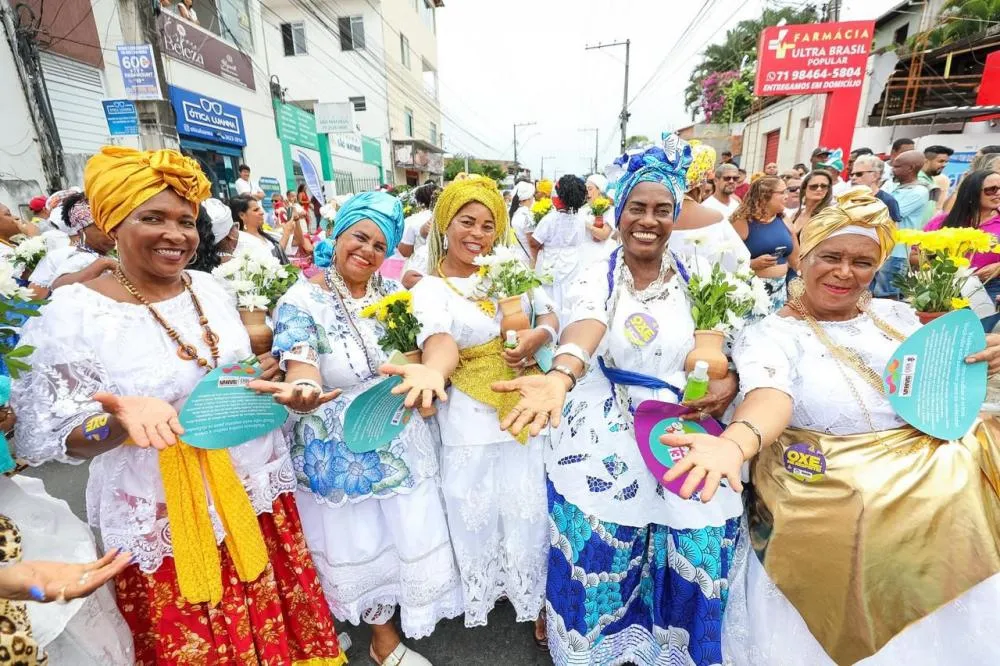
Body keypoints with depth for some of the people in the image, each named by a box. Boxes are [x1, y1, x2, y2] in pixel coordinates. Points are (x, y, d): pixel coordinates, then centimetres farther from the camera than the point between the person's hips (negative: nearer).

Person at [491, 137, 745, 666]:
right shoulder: (597, 277, -7)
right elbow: (585, 328, -29)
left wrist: (729, 383, -12)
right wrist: (561, 376, -49)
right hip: (605, 445, -2)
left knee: (686, 571, 13)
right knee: (600, 562, 12)